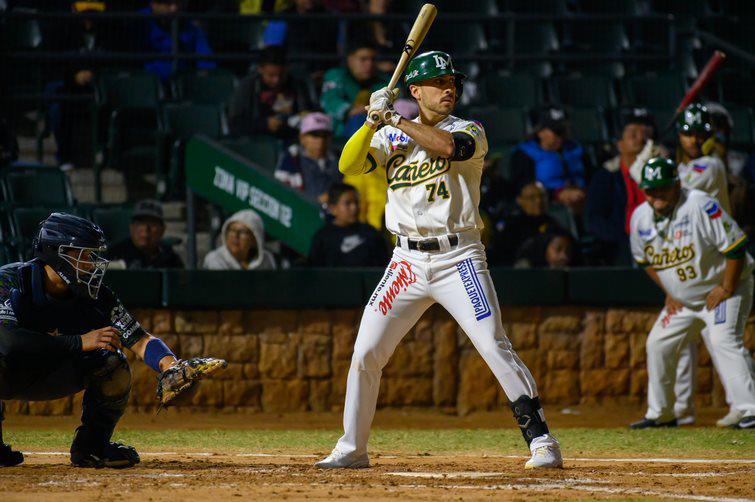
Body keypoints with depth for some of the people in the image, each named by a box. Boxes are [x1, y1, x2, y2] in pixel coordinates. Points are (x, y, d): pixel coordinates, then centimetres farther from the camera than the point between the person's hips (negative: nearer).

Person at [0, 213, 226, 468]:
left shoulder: (97, 298, -11)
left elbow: (139, 341, -16)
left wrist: (171, 366, -39)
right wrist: (80, 342, -39)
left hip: (50, 379, 4)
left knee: (113, 363, -17)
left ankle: (90, 446, 2)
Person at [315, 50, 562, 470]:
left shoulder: (470, 132, 0)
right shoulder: (391, 137, 11)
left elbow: (447, 145, -23)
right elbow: (347, 165, -2)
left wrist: (393, 118, -16)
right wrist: (374, 121, -14)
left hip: (459, 258, -3)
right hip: (408, 260, 4)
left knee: (496, 348, -12)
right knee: (366, 353, 1)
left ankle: (542, 441, -7)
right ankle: (352, 449, 13)